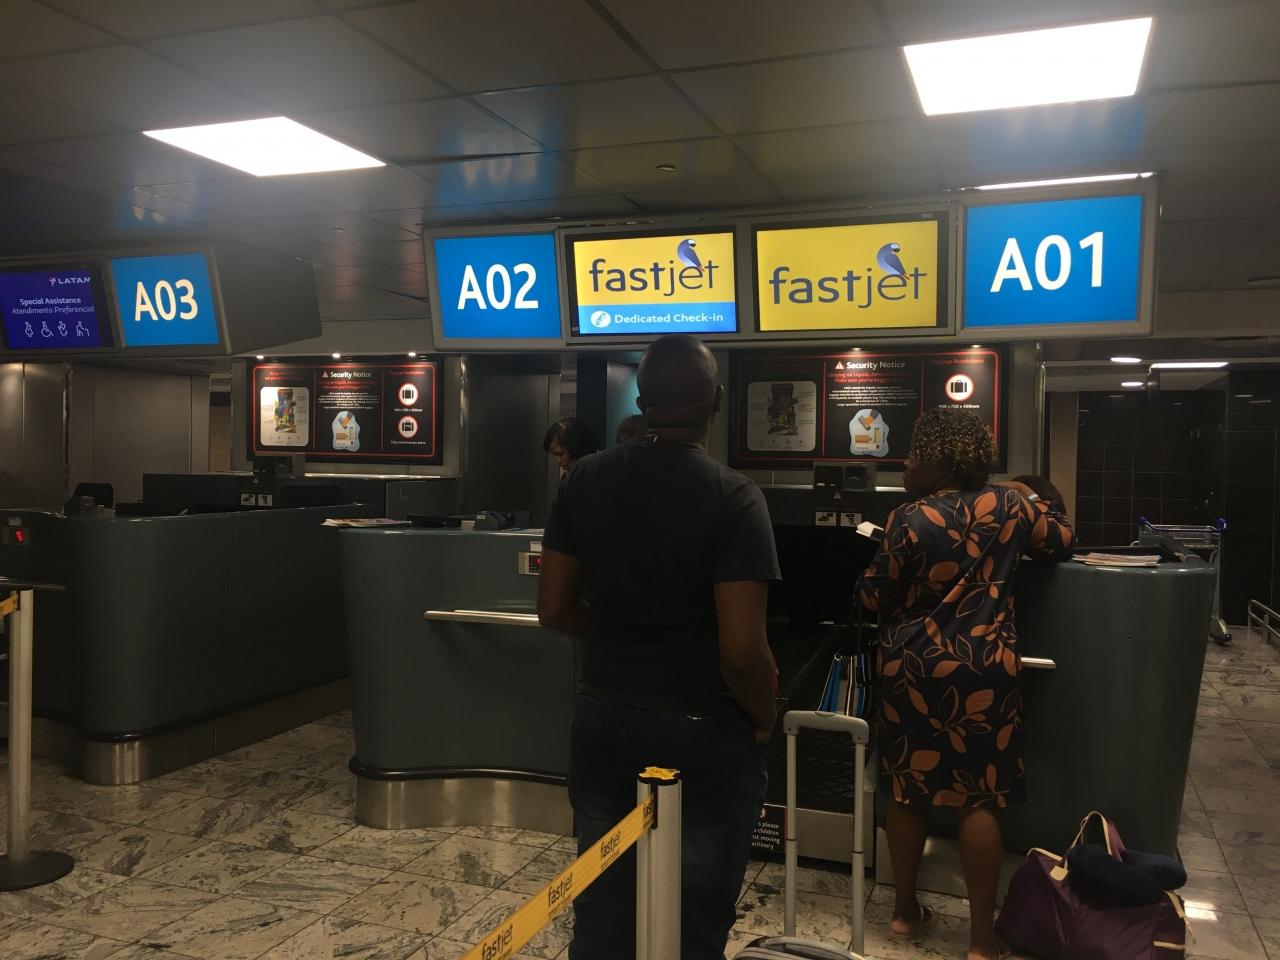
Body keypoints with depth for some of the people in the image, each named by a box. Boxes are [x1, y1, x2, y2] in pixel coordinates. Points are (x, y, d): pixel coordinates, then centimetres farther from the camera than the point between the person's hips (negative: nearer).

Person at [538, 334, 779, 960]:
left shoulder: (586, 478, -3)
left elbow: (554, 609, 3)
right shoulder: (733, 497, -17)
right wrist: (763, 719, -2)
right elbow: (741, 652, -21)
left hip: (602, 720, 4)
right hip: (703, 732, -4)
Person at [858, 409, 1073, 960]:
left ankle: (905, 911, 27)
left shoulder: (909, 521, -11)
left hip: (913, 670, -1)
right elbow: (1061, 541, 16)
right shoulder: (1009, 505, -2)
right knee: (979, 799, 6)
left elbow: (874, 597, -3)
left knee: (906, 792, 12)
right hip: (983, 672, 1)